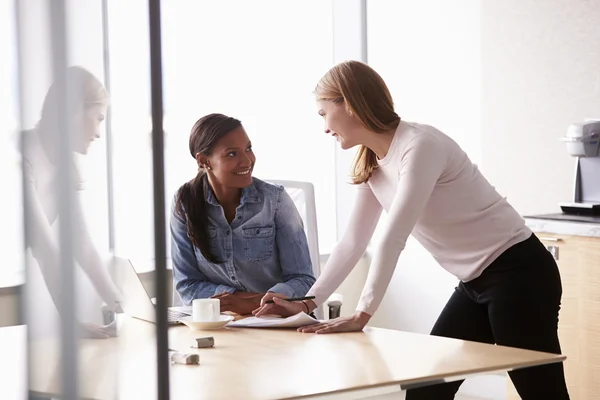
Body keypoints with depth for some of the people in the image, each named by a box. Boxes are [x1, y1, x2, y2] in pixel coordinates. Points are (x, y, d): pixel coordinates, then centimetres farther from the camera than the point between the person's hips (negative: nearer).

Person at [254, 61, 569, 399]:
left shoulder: (420, 146, -21)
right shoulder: (372, 165, 7)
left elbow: (393, 240, -26)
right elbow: (354, 243, 10)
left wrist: (363, 315, -28)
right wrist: (307, 302, 3)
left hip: (518, 273, -9)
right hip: (475, 283, 9)